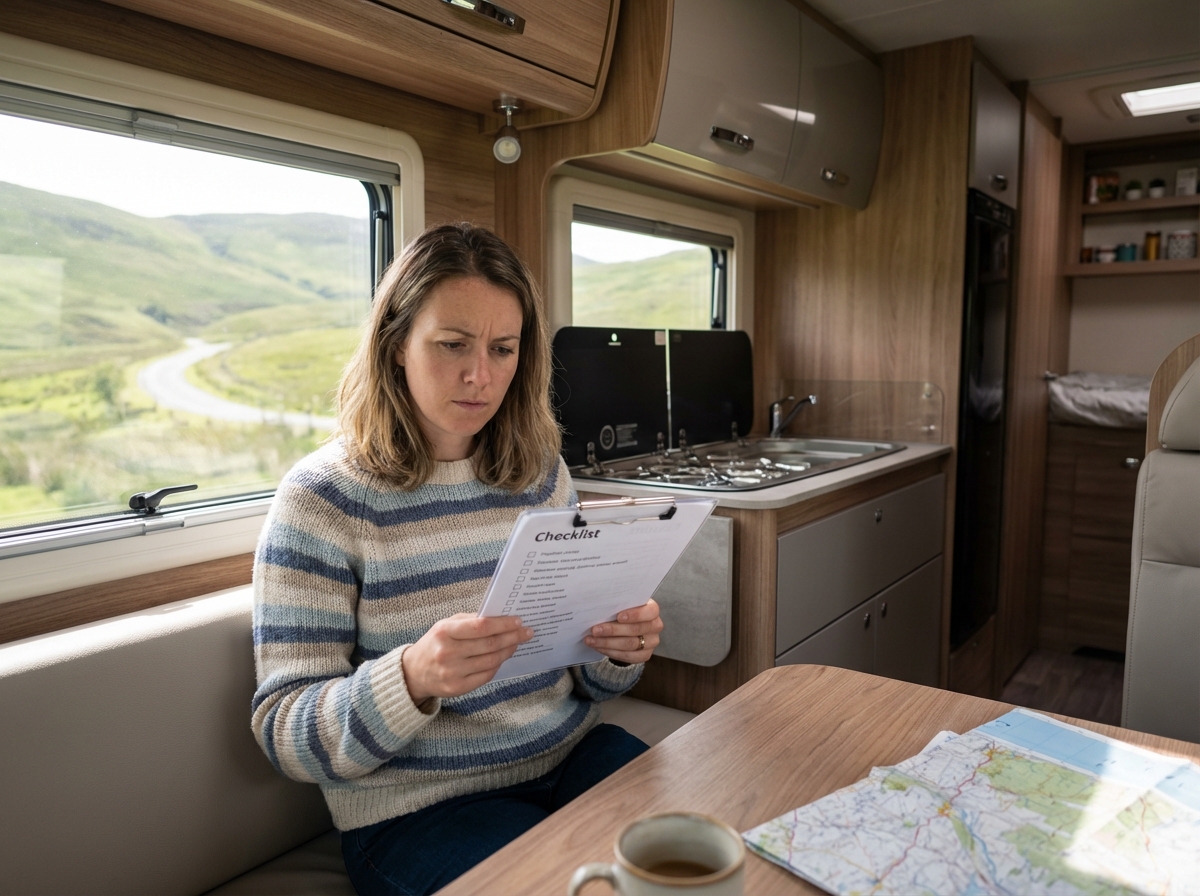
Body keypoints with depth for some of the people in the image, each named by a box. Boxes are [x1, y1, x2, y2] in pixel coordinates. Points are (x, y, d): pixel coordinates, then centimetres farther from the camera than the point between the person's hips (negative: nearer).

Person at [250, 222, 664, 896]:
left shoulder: (542, 474, 3)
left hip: (574, 760, 5)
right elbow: (284, 734, -12)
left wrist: (620, 651, -13)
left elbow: (584, 678, 11)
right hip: (417, 810, -4)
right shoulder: (322, 497, -11)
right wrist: (414, 679, -30)